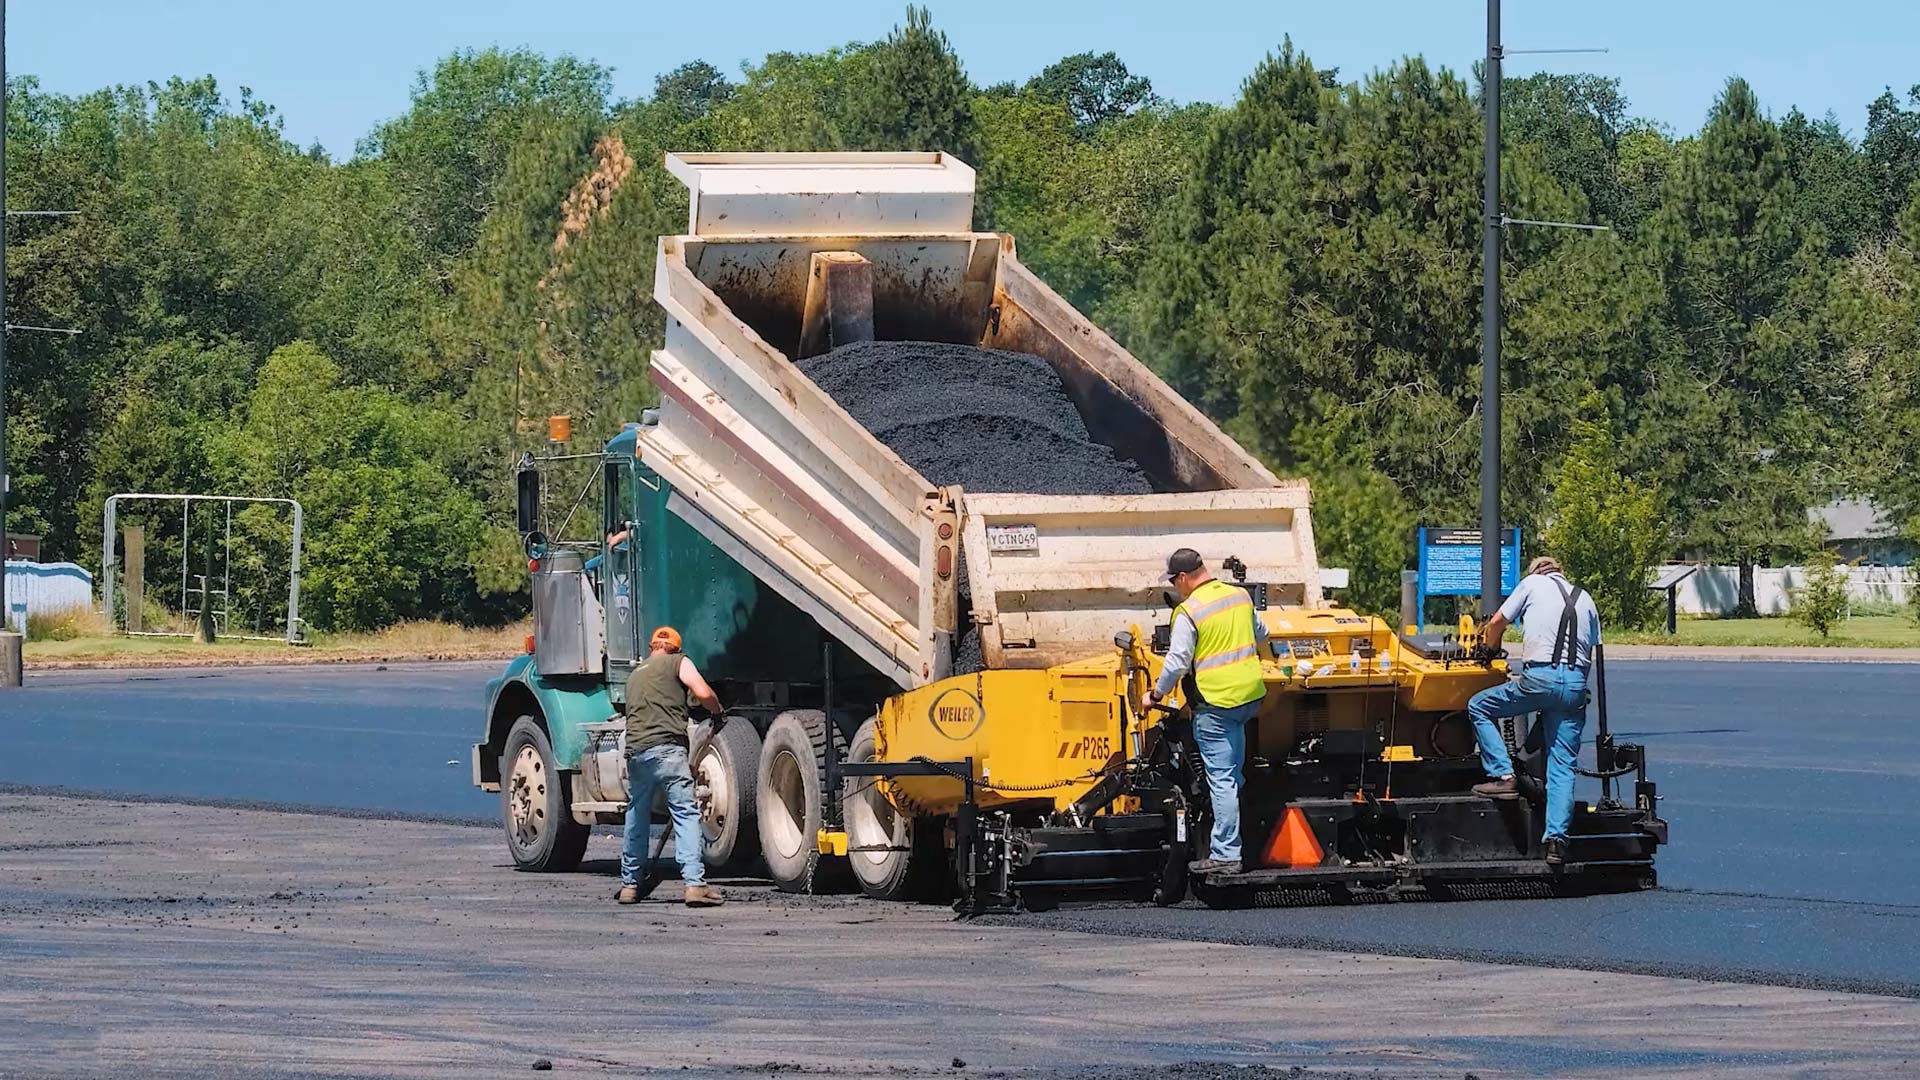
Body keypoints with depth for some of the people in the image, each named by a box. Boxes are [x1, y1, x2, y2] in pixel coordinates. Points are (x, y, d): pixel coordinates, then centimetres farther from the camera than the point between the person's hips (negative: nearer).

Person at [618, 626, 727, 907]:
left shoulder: (635, 676, 29)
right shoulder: (678, 663, 11)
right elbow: (703, 693, -4)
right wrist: (717, 712, 16)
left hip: (635, 750, 6)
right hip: (667, 747, -6)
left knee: (636, 818, 17)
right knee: (686, 813, -9)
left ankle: (629, 885, 22)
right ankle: (695, 883, -20)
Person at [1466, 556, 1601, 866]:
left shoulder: (1532, 583, 12)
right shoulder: (1585, 598, 23)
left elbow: (1497, 623, 13)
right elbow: (1592, 650, 19)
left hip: (1540, 677, -4)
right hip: (1576, 683, 4)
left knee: (1479, 707, 17)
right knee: (1563, 765, 4)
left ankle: (1502, 777, 5)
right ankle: (1556, 838, -6)